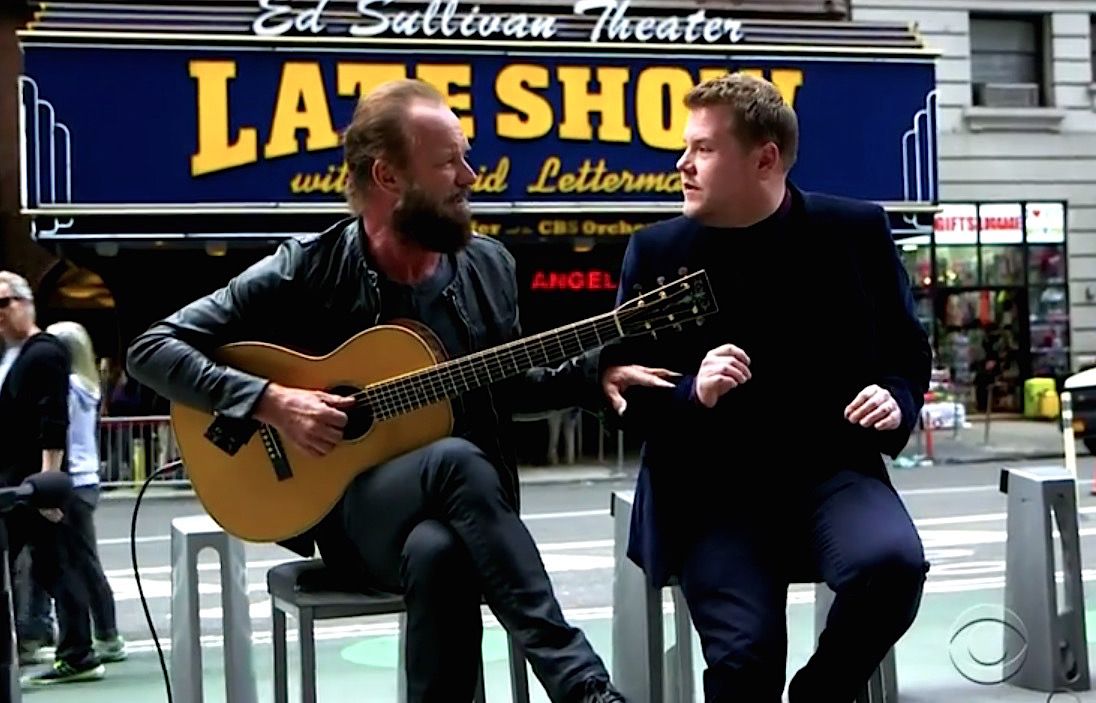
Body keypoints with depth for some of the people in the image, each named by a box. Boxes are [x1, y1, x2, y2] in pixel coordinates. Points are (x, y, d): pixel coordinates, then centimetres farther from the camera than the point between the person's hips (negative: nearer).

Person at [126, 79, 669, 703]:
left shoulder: (488, 266, 7)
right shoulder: (306, 272, -7)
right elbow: (152, 348, -6)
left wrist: (600, 370, 5)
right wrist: (270, 401, -18)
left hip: (461, 509, 3)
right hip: (347, 508, -3)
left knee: (439, 551, -36)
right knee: (456, 460, -36)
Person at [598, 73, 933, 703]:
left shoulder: (855, 230, 1)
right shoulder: (657, 252, 1)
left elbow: (909, 351, 12)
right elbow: (624, 391, 2)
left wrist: (897, 402, -10)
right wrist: (692, 394, -18)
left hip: (830, 468, 1)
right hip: (712, 489, -1)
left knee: (893, 561, -29)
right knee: (744, 651, -22)